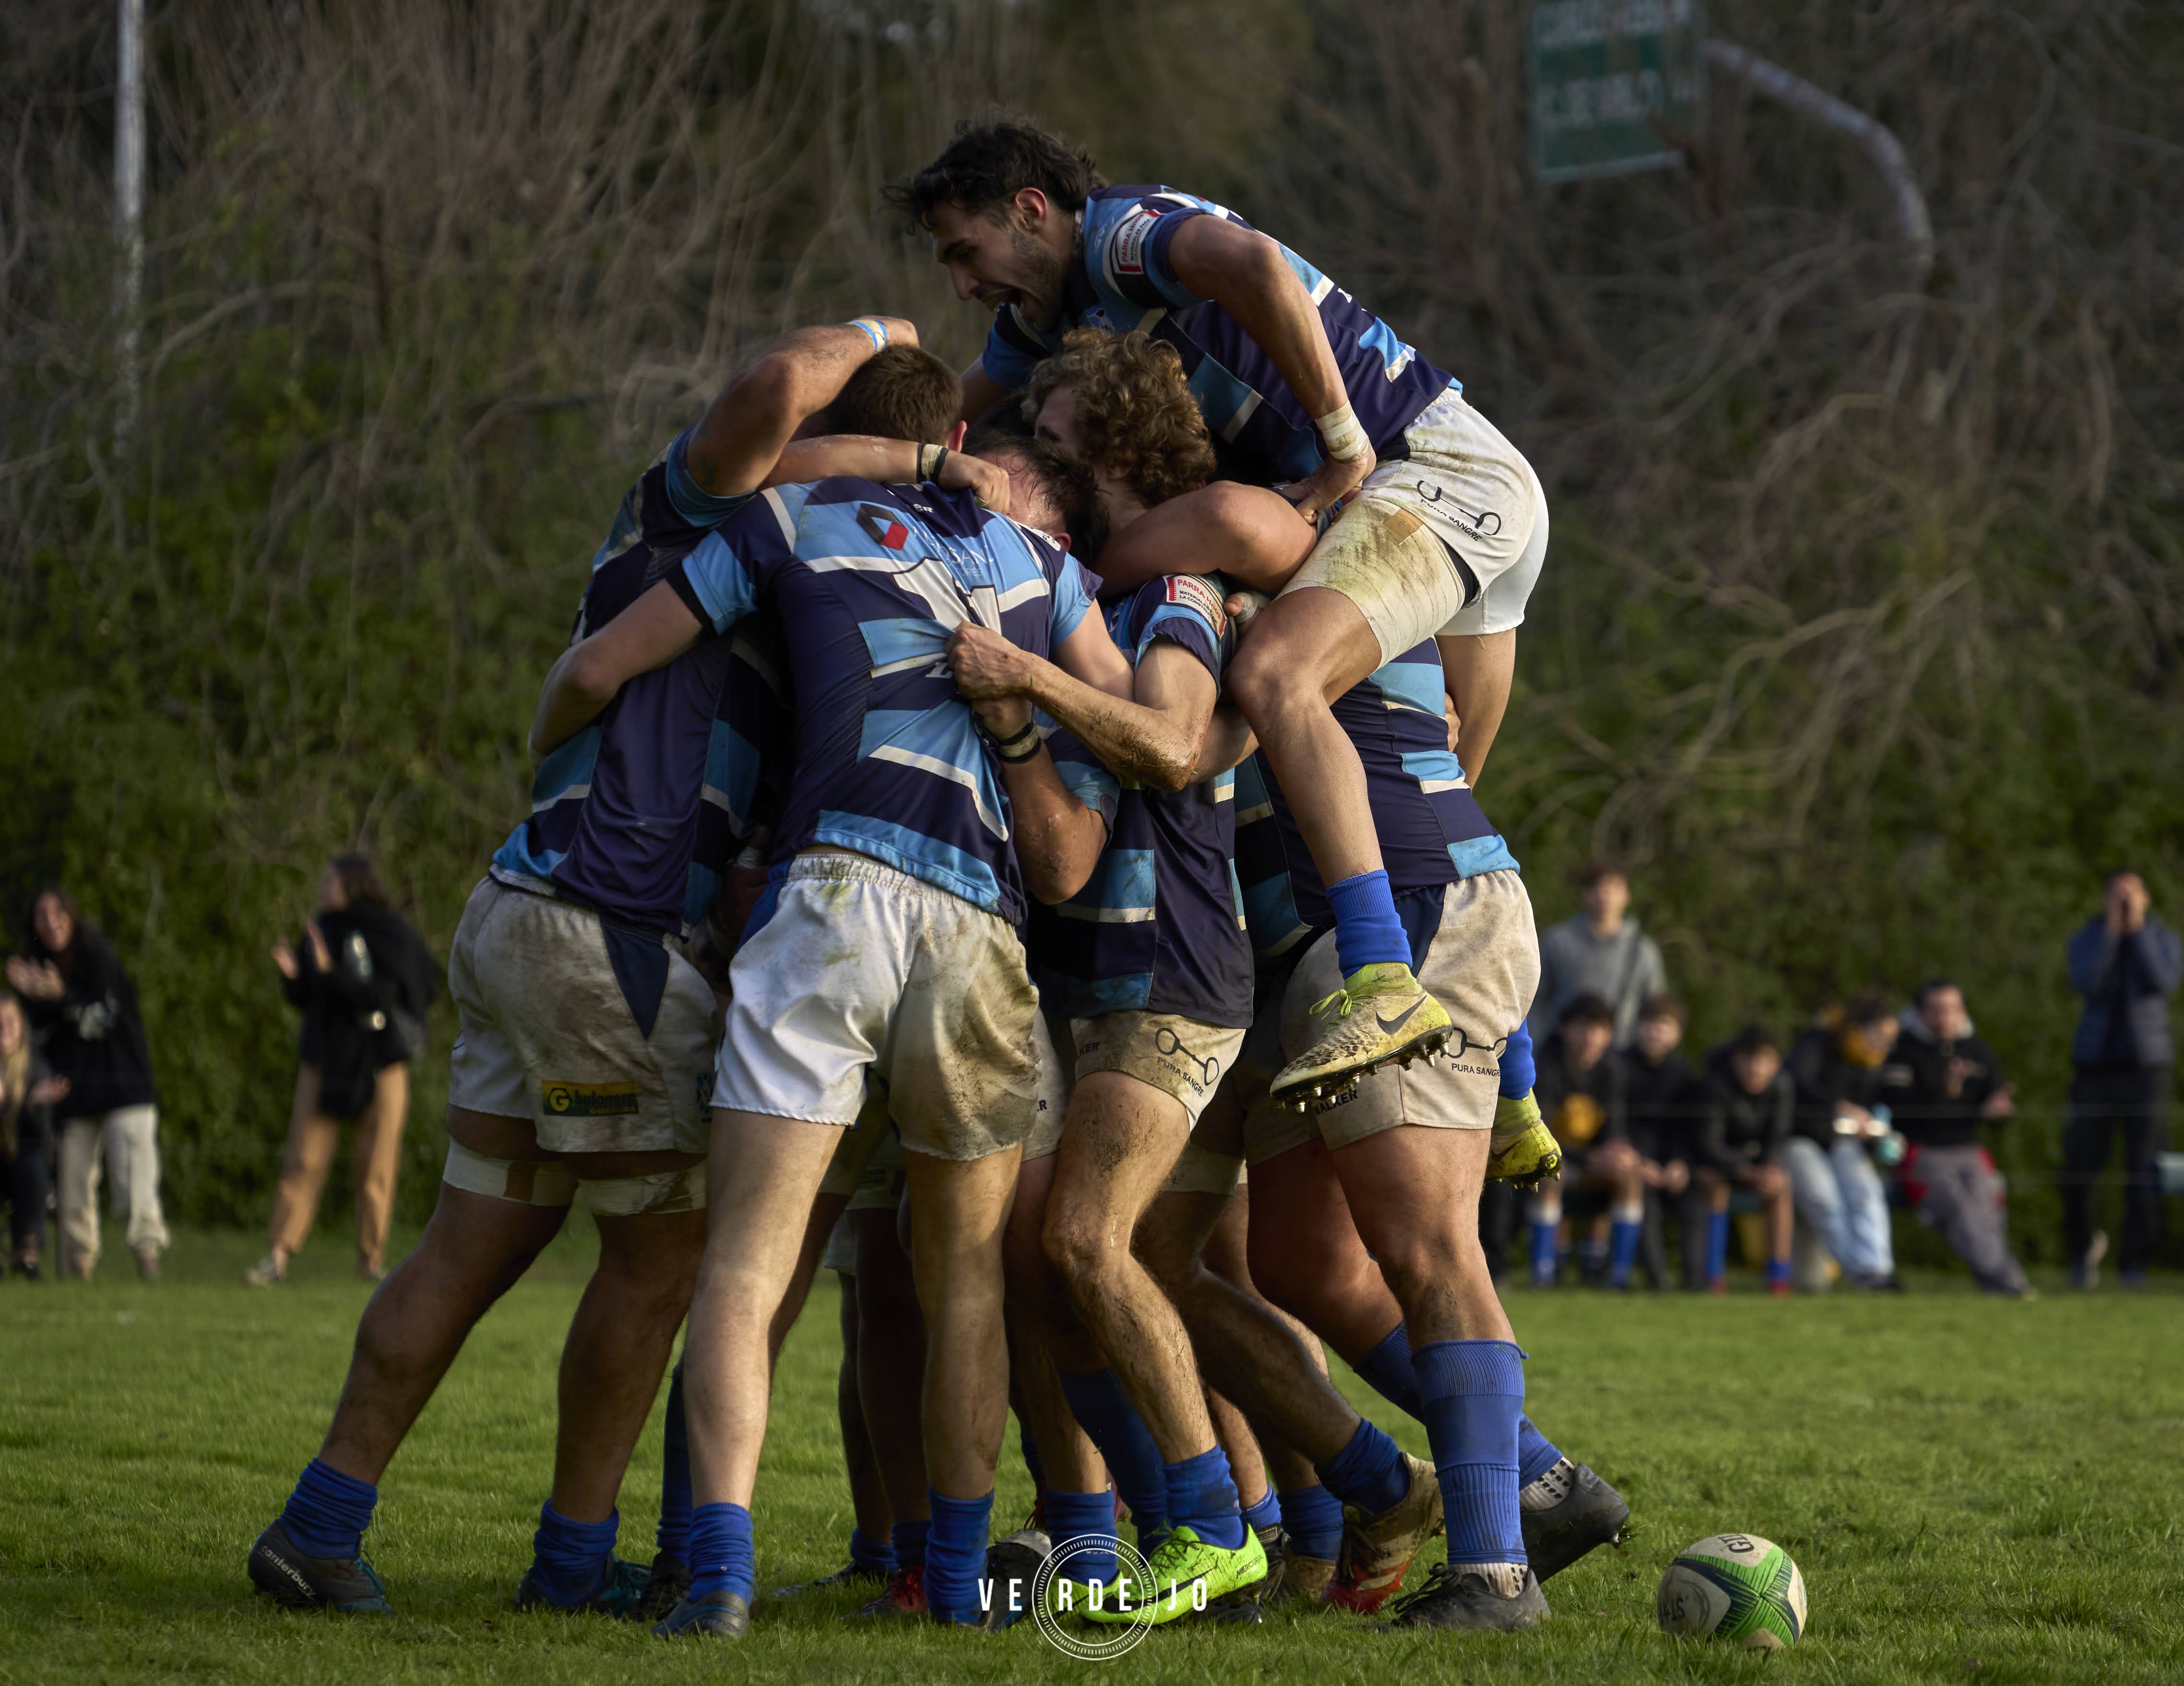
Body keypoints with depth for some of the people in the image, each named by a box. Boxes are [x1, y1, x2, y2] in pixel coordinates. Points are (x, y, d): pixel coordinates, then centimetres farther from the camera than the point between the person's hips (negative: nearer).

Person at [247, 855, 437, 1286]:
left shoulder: (391, 935, -6)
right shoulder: (321, 932, 9)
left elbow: (385, 992, -17)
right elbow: (305, 998, 12)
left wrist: (331, 973, -24)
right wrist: (292, 975, -9)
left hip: (381, 1065, -3)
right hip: (327, 1061, 3)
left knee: (377, 1165, 0)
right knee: (304, 1159, -5)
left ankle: (372, 1258, 9)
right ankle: (279, 1256, -8)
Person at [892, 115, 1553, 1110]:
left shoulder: (1118, 234, -12)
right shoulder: (1048, 311, 19)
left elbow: (1254, 265, -33)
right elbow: (948, 408, 34)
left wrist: (1346, 447, -26)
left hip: (1442, 468, -11)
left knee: (1275, 678, -30)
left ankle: (1384, 986, -39)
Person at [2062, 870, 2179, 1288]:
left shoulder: (2163, 940, 4)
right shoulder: (2088, 938, 6)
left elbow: (2164, 982, -16)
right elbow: (2086, 982, -14)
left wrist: (2138, 927, -14)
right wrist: (2112, 927, -16)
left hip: (2146, 1065, -1)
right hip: (2096, 1063, 1)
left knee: (2144, 1169, -7)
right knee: (2080, 1165, -1)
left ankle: (2135, 1264, 0)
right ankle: (2083, 1244, 24)